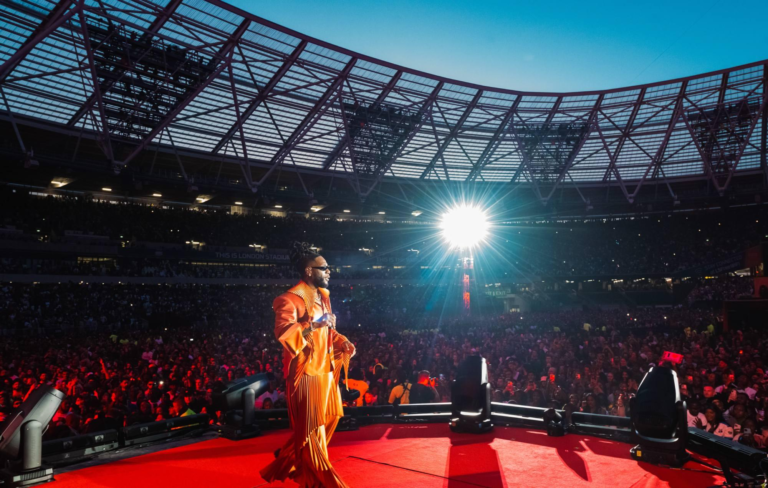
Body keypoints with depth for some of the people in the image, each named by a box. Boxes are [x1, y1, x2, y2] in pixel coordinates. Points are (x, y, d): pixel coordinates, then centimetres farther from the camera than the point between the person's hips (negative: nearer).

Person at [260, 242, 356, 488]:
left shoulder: (322, 296, 12)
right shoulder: (291, 299, -16)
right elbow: (282, 331, -29)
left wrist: (343, 342, 4)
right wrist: (315, 324, -30)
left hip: (325, 369, 10)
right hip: (306, 370, -9)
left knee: (328, 419, 19)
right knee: (311, 427, 2)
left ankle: (290, 459, 37)